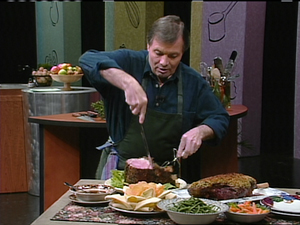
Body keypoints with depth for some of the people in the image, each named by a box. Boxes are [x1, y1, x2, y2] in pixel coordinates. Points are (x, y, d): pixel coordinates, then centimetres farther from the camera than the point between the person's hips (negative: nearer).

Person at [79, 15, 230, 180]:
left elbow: (220, 119, 10)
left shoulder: (194, 82, 3)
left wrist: (200, 132, -13)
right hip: (120, 166, -2)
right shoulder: (129, 62, -6)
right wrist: (128, 83, -33)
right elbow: (88, 60, -21)